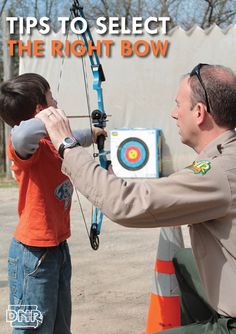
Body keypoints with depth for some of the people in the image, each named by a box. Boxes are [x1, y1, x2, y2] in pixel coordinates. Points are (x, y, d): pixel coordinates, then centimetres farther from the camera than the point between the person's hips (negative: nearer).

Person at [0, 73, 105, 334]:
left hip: (57, 247, 9)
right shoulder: (27, 145, -20)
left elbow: (70, 142, 32)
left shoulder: (49, 142, 8)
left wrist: (91, 134, 45)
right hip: (34, 253, -9)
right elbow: (22, 135, -46)